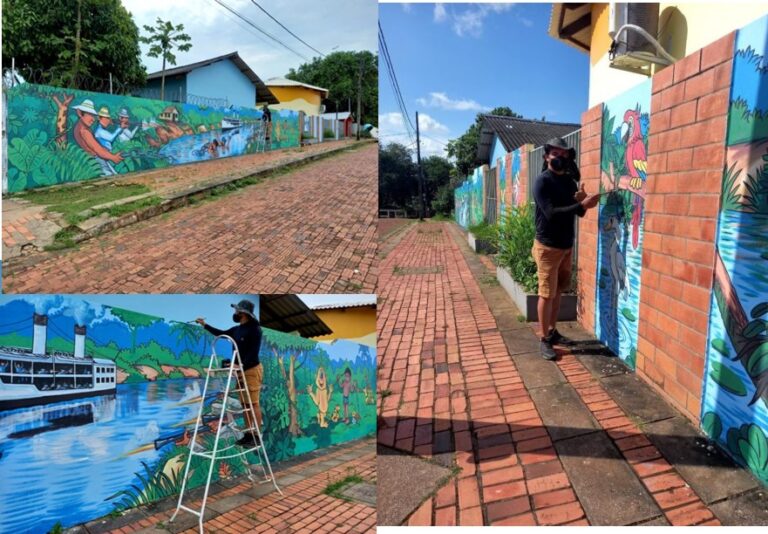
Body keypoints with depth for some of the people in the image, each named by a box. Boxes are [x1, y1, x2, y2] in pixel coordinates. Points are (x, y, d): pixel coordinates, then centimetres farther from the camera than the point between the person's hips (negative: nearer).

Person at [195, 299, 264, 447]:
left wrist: (243, 365, -28)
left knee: (254, 403, -7)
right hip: (241, 370, 8)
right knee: (244, 404, 8)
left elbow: (253, 352, -19)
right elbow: (221, 333, 29)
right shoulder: (236, 330, 11)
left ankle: (257, 436, -4)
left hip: (252, 370, -8)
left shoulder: (254, 329, -12)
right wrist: (204, 325, 32)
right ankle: (248, 434, 14)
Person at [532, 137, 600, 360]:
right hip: (548, 246, -7)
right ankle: (545, 339, 7)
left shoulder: (570, 181, 9)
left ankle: (553, 331, 27)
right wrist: (582, 204, -30)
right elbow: (551, 213, -25)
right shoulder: (542, 182, -13)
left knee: (558, 292, 15)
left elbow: (578, 212, 12)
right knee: (547, 294, -2)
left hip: (567, 245, 7)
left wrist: (582, 200, -10)